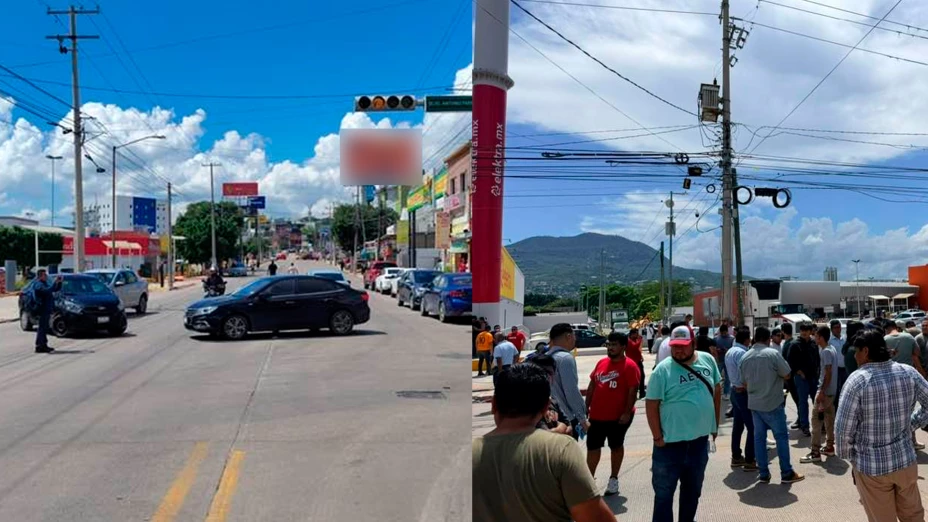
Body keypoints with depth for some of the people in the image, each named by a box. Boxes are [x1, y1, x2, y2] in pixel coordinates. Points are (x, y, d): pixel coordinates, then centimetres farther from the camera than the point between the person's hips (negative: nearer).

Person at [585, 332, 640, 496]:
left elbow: (632, 391, -15)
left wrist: (627, 413, -19)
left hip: (618, 416, -5)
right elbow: (592, 385, 12)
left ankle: (614, 479, 25)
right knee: (592, 446, 8)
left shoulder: (630, 366, -12)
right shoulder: (601, 363, 6)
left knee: (616, 446, 12)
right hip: (597, 415, 6)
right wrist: (587, 406, 9)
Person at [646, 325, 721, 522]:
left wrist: (715, 424, 13)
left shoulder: (708, 360, -1)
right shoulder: (662, 370, -15)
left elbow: (716, 391, 12)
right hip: (670, 443, -5)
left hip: (700, 440, 5)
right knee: (664, 492, 4)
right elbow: (651, 405, -12)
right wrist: (657, 437, -14)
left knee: (693, 489, 22)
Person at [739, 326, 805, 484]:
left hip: (754, 404, 5)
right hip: (773, 403, -5)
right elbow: (787, 375, -9)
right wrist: (776, 374, 9)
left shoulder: (745, 357, 4)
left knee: (759, 437, 9)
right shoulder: (773, 354, -13)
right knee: (781, 436, 4)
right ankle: (786, 473, 9)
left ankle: (763, 473, 13)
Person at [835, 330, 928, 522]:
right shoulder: (909, 373, -5)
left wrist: (846, 454, 0)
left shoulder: (857, 379, -18)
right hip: (905, 459, 4)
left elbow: (843, 428, -16)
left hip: (871, 465, -4)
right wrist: (910, 425, 11)